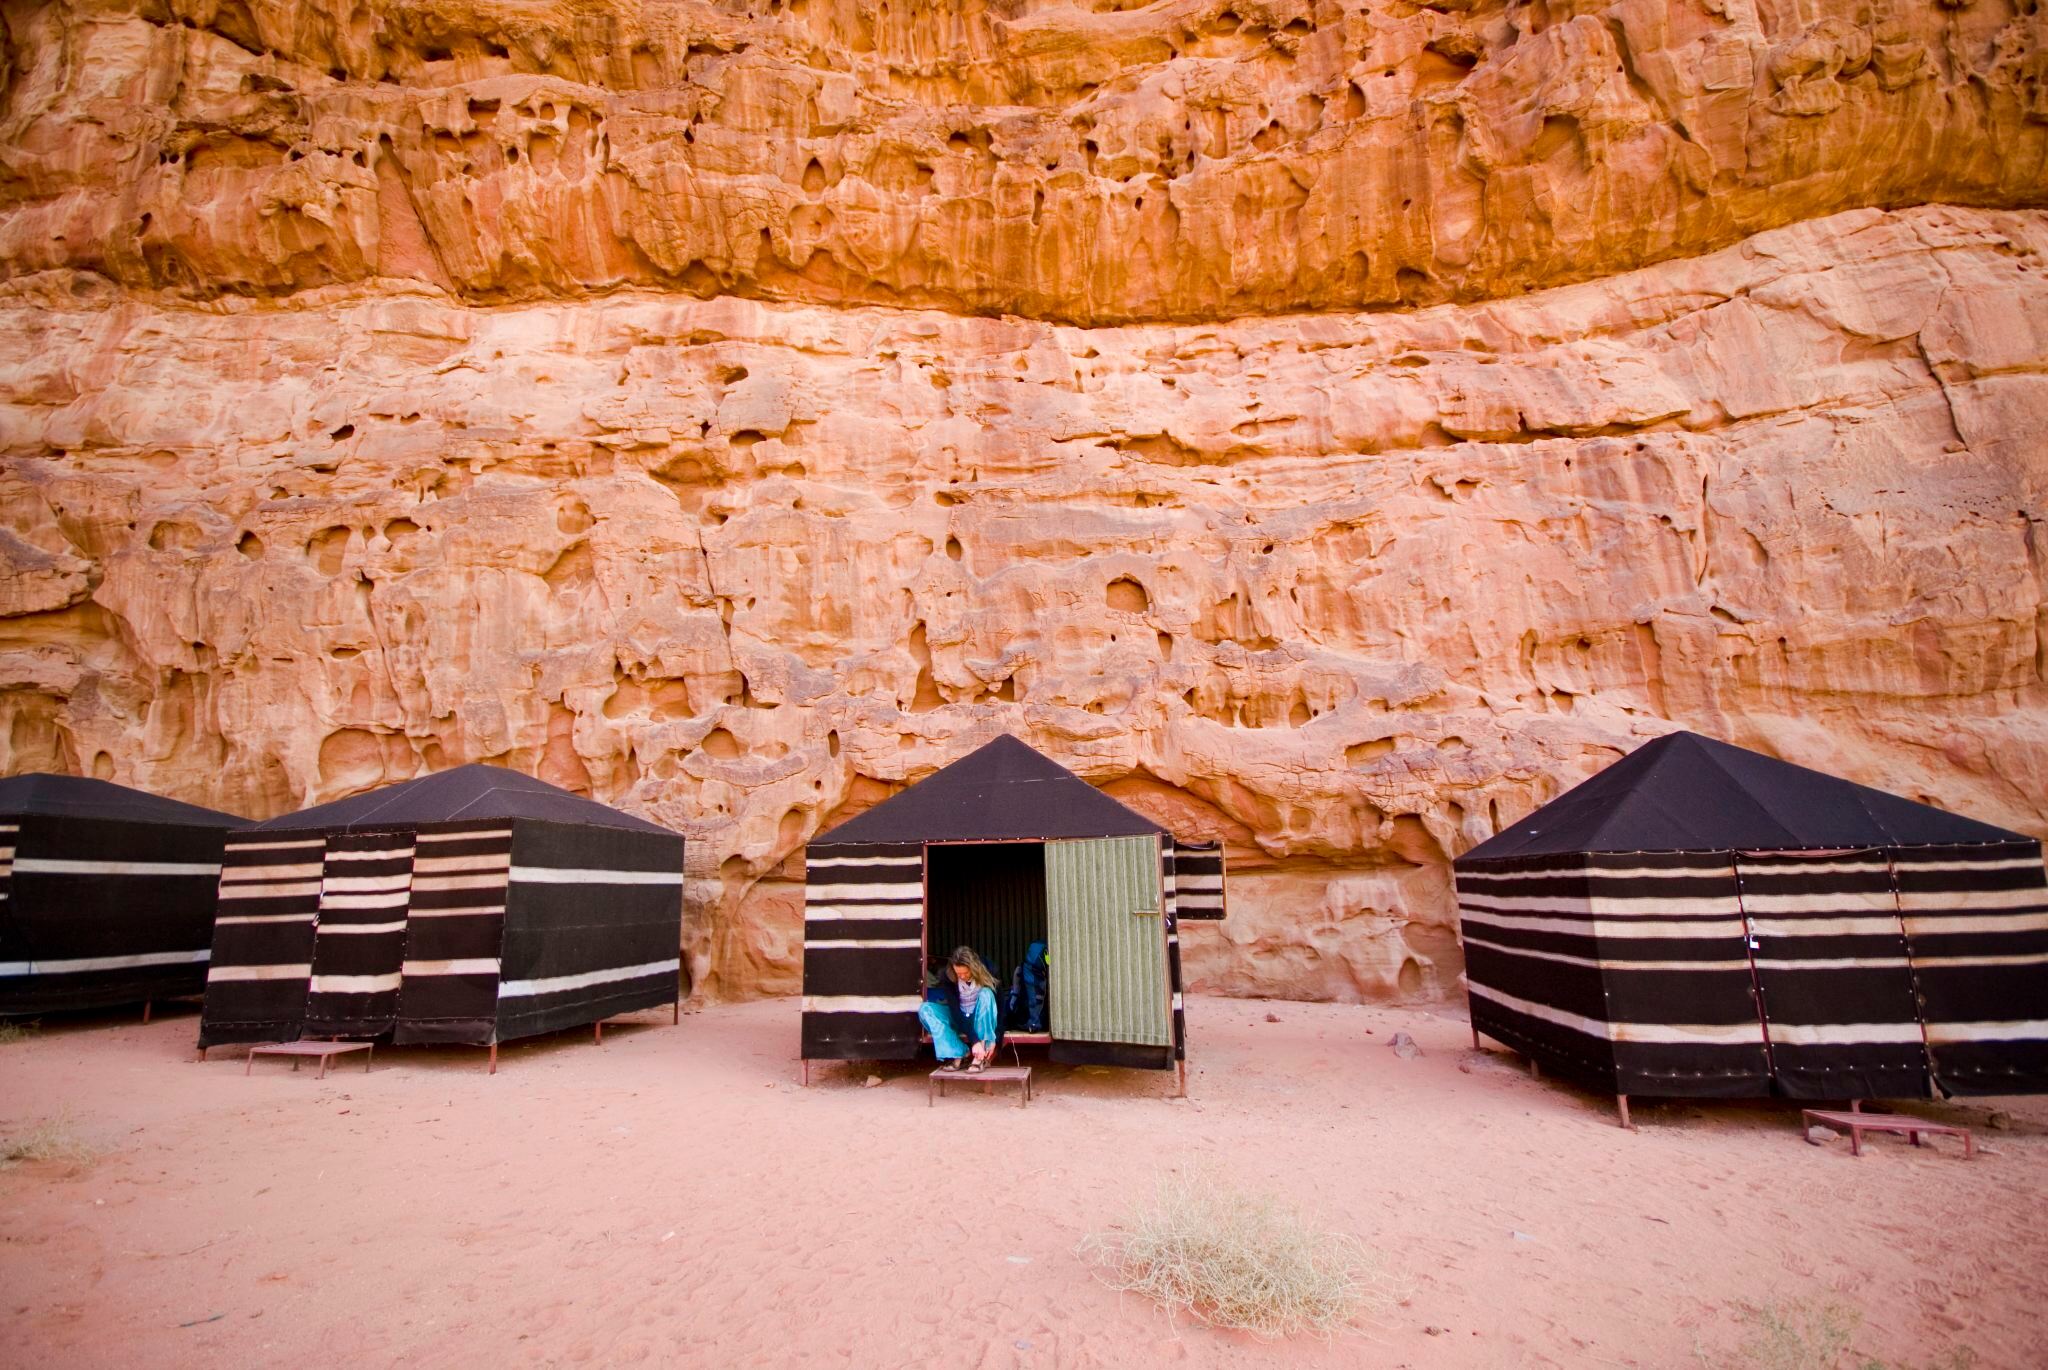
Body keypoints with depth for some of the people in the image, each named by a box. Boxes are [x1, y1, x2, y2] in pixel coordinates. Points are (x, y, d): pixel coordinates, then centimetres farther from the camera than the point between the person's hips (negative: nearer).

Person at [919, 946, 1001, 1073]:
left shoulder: (986, 973, -20)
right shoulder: (947, 976, -19)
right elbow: (954, 1008, -24)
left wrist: (994, 1040, -27)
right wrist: (975, 1041, -33)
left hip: (981, 1021, -1)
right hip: (959, 1021, 1)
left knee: (986, 994, -33)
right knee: (925, 1009, -22)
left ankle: (982, 1057, -32)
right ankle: (959, 1053, -27)